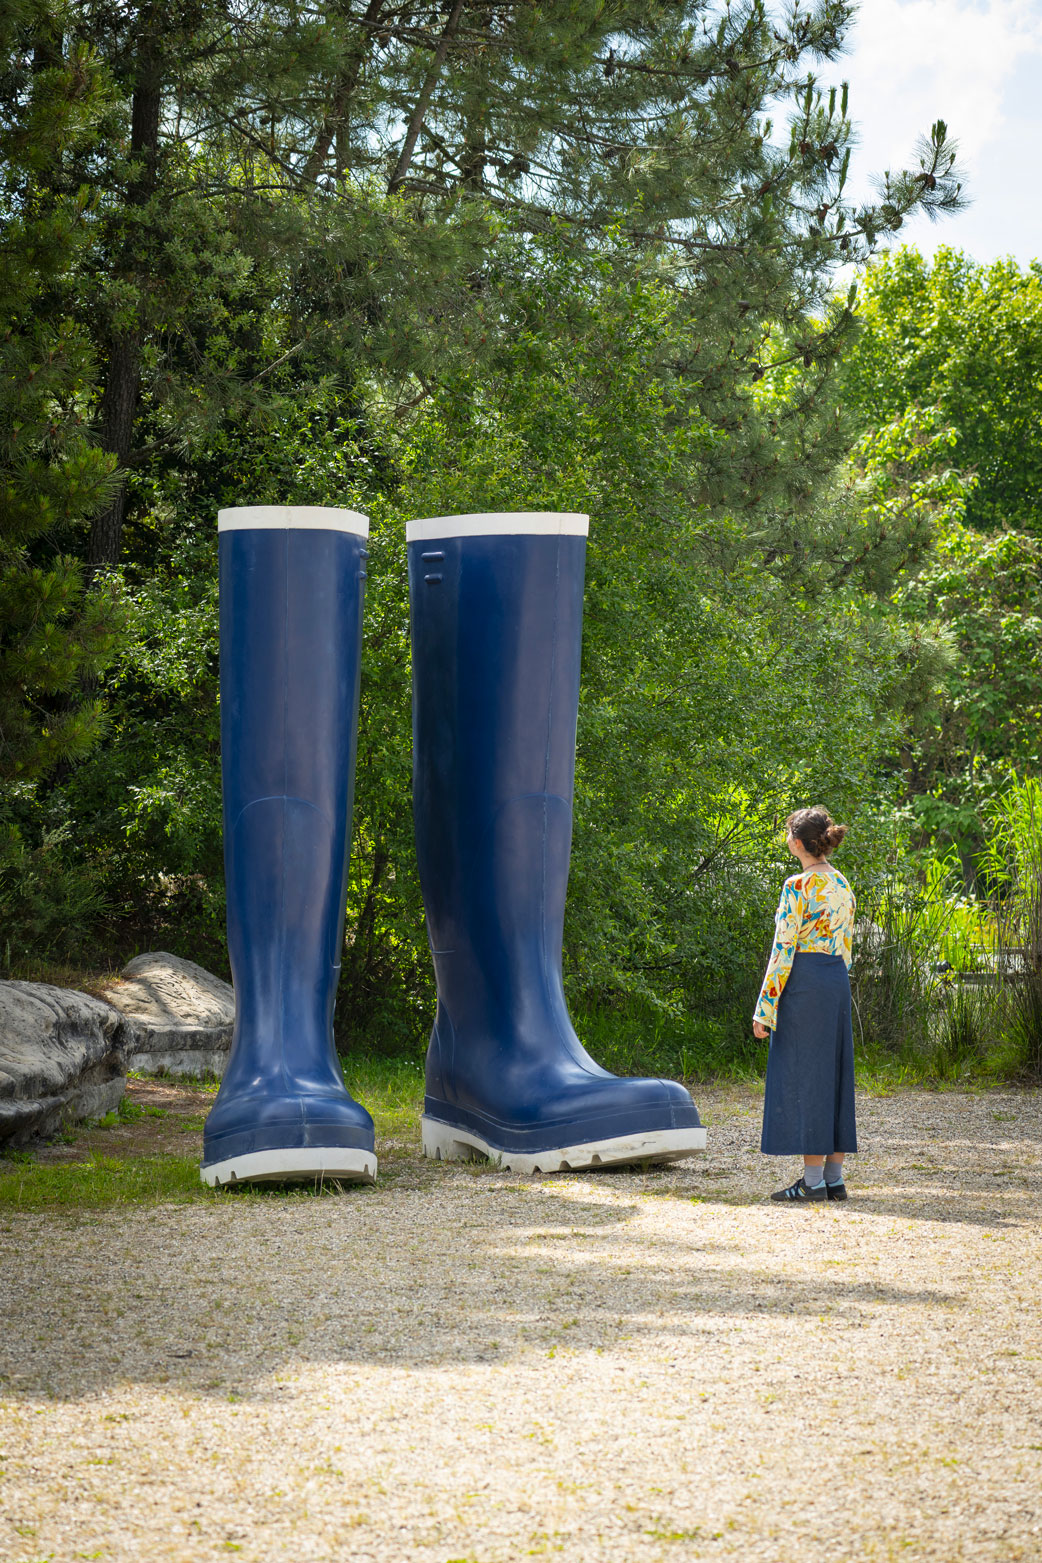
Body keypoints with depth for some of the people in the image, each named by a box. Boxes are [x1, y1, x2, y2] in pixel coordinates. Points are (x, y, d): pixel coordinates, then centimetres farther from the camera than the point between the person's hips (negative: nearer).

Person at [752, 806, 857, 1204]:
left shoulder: (798, 886, -12)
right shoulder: (843, 886, 12)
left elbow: (783, 950, -14)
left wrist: (764, 1009, -12)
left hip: (804, 981, -8)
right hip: (838, 981, 8)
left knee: (802, 1078, -5)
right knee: (834, 1076, 10)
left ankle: (812, 1181, -6)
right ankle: (834, 1178, 10)